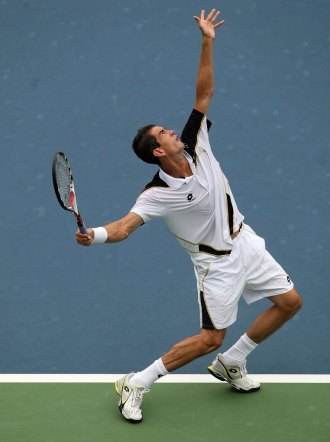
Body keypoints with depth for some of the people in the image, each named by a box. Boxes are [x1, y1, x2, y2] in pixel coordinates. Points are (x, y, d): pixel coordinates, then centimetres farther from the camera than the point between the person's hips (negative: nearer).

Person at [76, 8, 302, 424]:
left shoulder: (195, 145, -9)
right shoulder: (157, 194, -22)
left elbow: (204, 93, -8)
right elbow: (125, 225, -31)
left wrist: (207, 43, -16)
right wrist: (94, 234, -52)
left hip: (245, 242, 7)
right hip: (217, 261, -7)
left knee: (290, 302, 10)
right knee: (211, 338, -8)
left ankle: (230, 364, 25)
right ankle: (136, 384, 4)